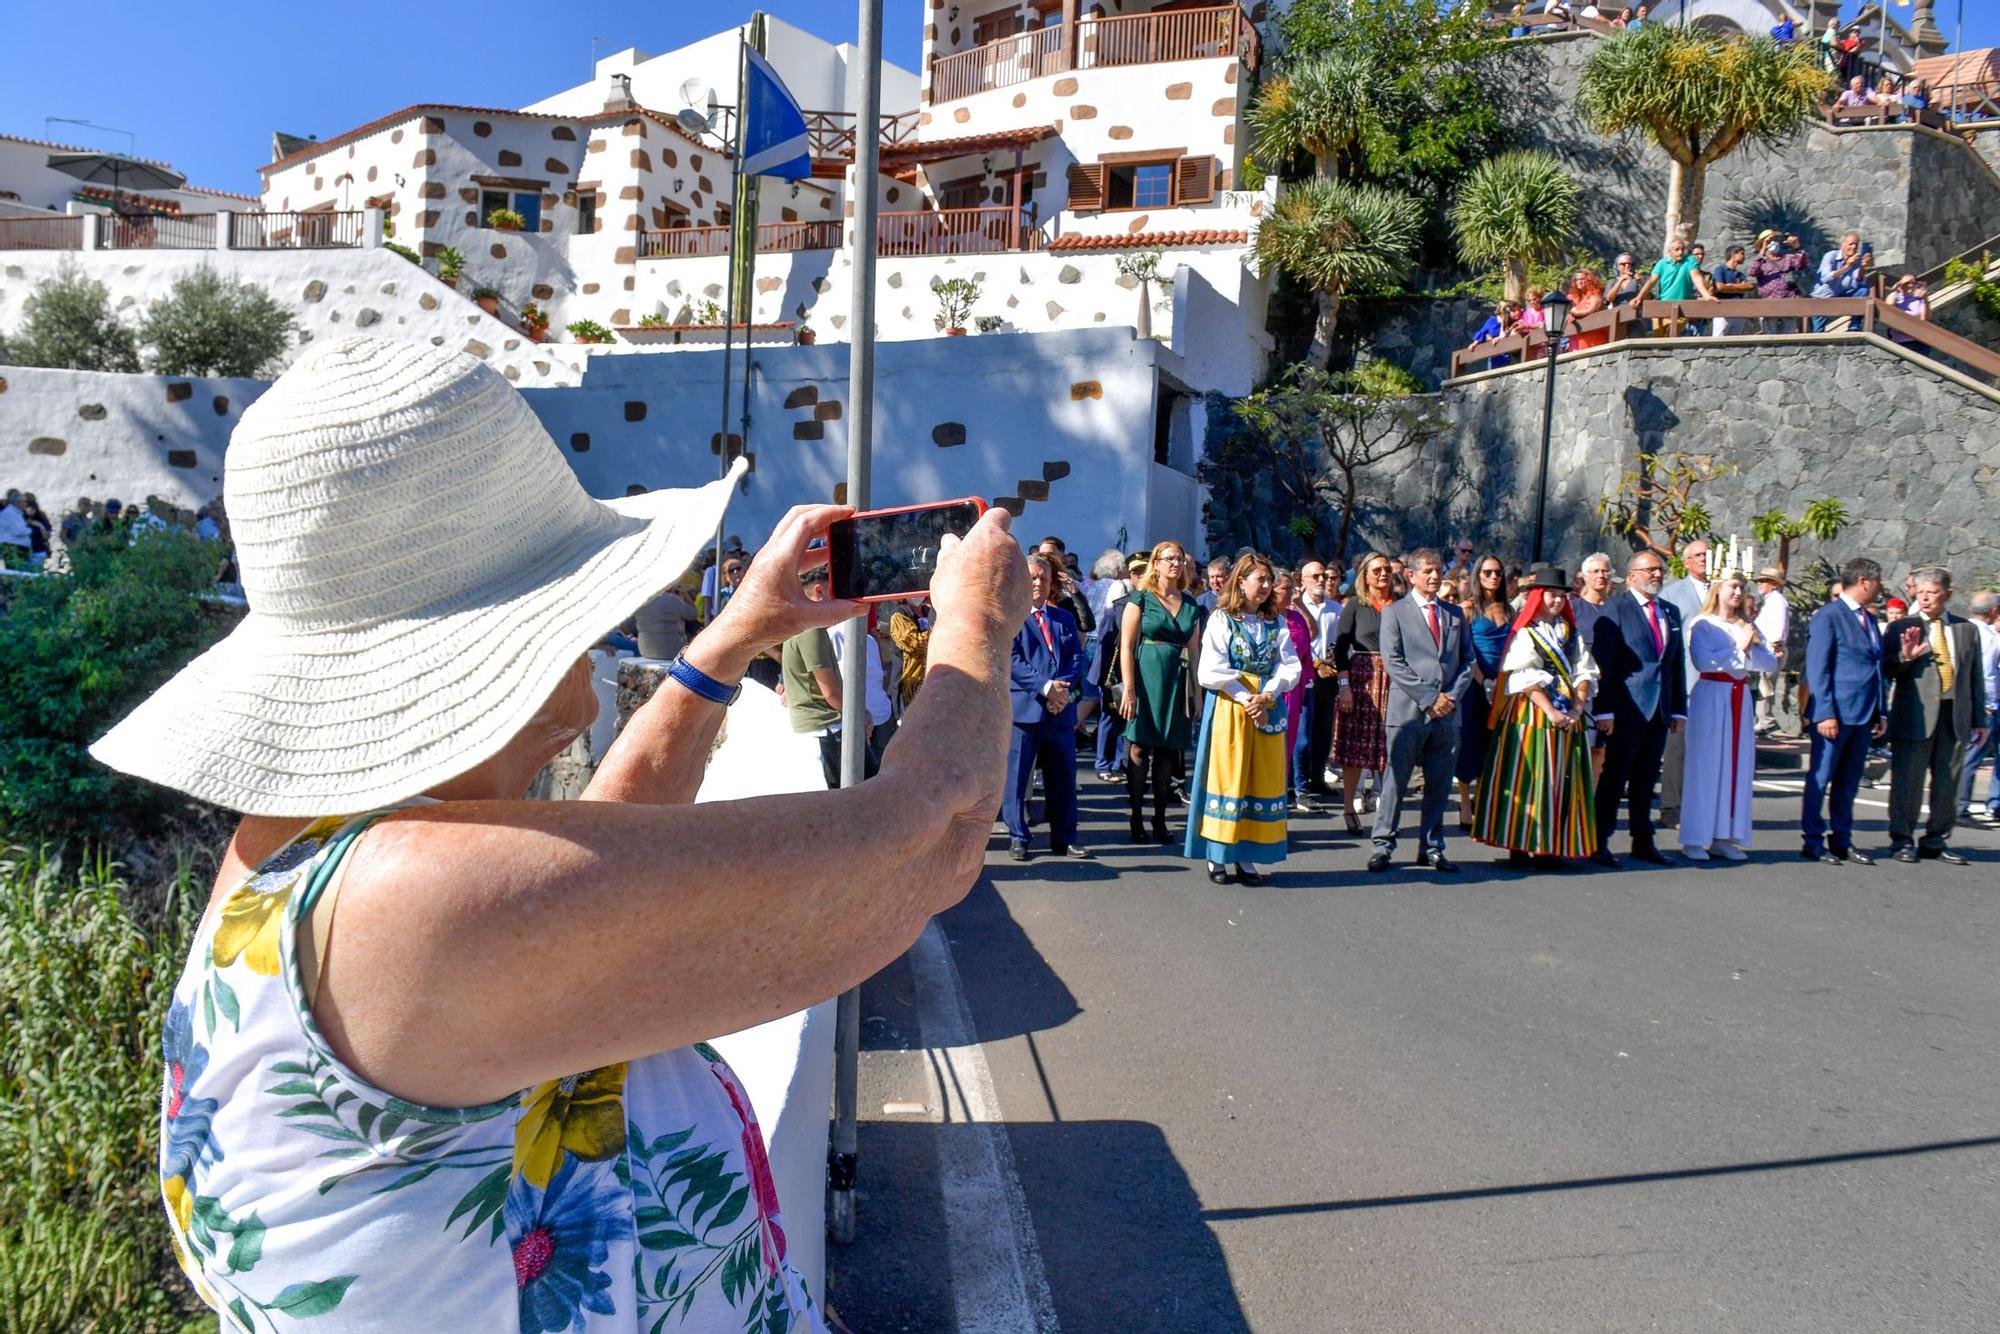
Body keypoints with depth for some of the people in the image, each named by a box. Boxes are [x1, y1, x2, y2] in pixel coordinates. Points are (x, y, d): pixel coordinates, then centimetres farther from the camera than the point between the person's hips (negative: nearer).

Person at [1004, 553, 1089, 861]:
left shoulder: (1065, 618, 17)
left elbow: (1077, 658, 9)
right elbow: (1011, 660, -9)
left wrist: (1065, 688, -10)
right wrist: (1045, 687, -17)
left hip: (1061, 708, 4)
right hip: (1023, 706, -4)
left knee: (1063, 775, 8)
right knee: (1017, 775, 0)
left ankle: (1064, 838, 17)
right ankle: (1017, 836, 11)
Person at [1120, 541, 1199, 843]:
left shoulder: (1190, 604, 13)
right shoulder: (1141, 599, -1)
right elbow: (1126, 645, -6)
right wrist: (1128, 689, -13)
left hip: (1176, 682, 4)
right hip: (1146, 678, -4)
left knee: (1167, 751, 7)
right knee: (1140, 747, -1)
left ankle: (1160, 818, 14)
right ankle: (1136, 818, 6)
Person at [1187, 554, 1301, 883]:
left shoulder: (1276, 624, 11)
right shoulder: (1221, 619, -1)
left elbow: (1291, 667, 3)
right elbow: (1210, 672, -9)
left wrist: (1267, 696, -12)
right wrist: (1245, 698, -14)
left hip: (1268, 709, 4)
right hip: (1228, 707, -4)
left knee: (1262, 779, 3)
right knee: (1227, 778, -2)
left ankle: (1246, 857, 8)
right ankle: (1217, 856, 3)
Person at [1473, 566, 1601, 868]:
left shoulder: (1572, 634, 16)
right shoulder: (1524, 633, 0)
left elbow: (1584, 674, 8)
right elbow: (1525, 678, -9)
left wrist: (1576, 709, -7)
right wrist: (1550, 711, -17)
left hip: (1569, 718, 5)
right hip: (1532, 715, -5)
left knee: (1562, 781, 2)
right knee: (1527, 778, -5)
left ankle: (1551, 846, 6)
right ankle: (1521, 845, -2)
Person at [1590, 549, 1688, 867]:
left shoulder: (1671, 612, 15)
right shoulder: (1615, 609, -5)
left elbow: (1678, 662, 17)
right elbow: (1603, 662, -9)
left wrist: (1679, 708, 11)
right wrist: (1605, 710, -15)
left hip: (1660, 710, 6)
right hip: (1627, 709, -6)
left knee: (1646, 780, 13)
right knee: (1614, 778, -2)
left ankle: (1643, 842, 21)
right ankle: (1599, 843, 5)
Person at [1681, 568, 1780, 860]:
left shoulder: (1748, 626, 14)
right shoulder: (1702, 624, -1)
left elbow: (1771, 663, 4)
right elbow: (1702, 660, -17)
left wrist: (1749, 650, -13)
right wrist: (1740, 649, -11)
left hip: (1740, 699, 6)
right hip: (1710, 697, -5)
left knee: (1738, 765, 4)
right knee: (1705, 765, -5)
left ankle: (1724, 838, 9)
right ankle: (1694, 839, -1)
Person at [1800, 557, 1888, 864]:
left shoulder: (1869, 620, 17)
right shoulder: (1827, 617, -7)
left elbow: (1876, 669, 21)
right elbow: (1816, 669, -11)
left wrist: (1881, 712, 14)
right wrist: (1824, 713, -16)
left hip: (1864, 715, 8)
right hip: (1835, 713, -8)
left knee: (1849, 781, 11)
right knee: (1821, 778, -1)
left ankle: (1842, 842, 17)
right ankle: (1812, 842, 5)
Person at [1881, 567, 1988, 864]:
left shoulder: (1967, 630, 11)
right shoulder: (1900, 628, 1)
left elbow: (1976, 678, 13)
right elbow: (1885, 671, 0)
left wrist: (1979, 721, 12)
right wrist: (1904, 658, -20)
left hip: (1956, 719, 3)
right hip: (1914, 717, -3)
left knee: (1948, 784, 8)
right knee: (1907, 783, 0)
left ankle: (1936, 841, 20)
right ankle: (1903, 841, 12)